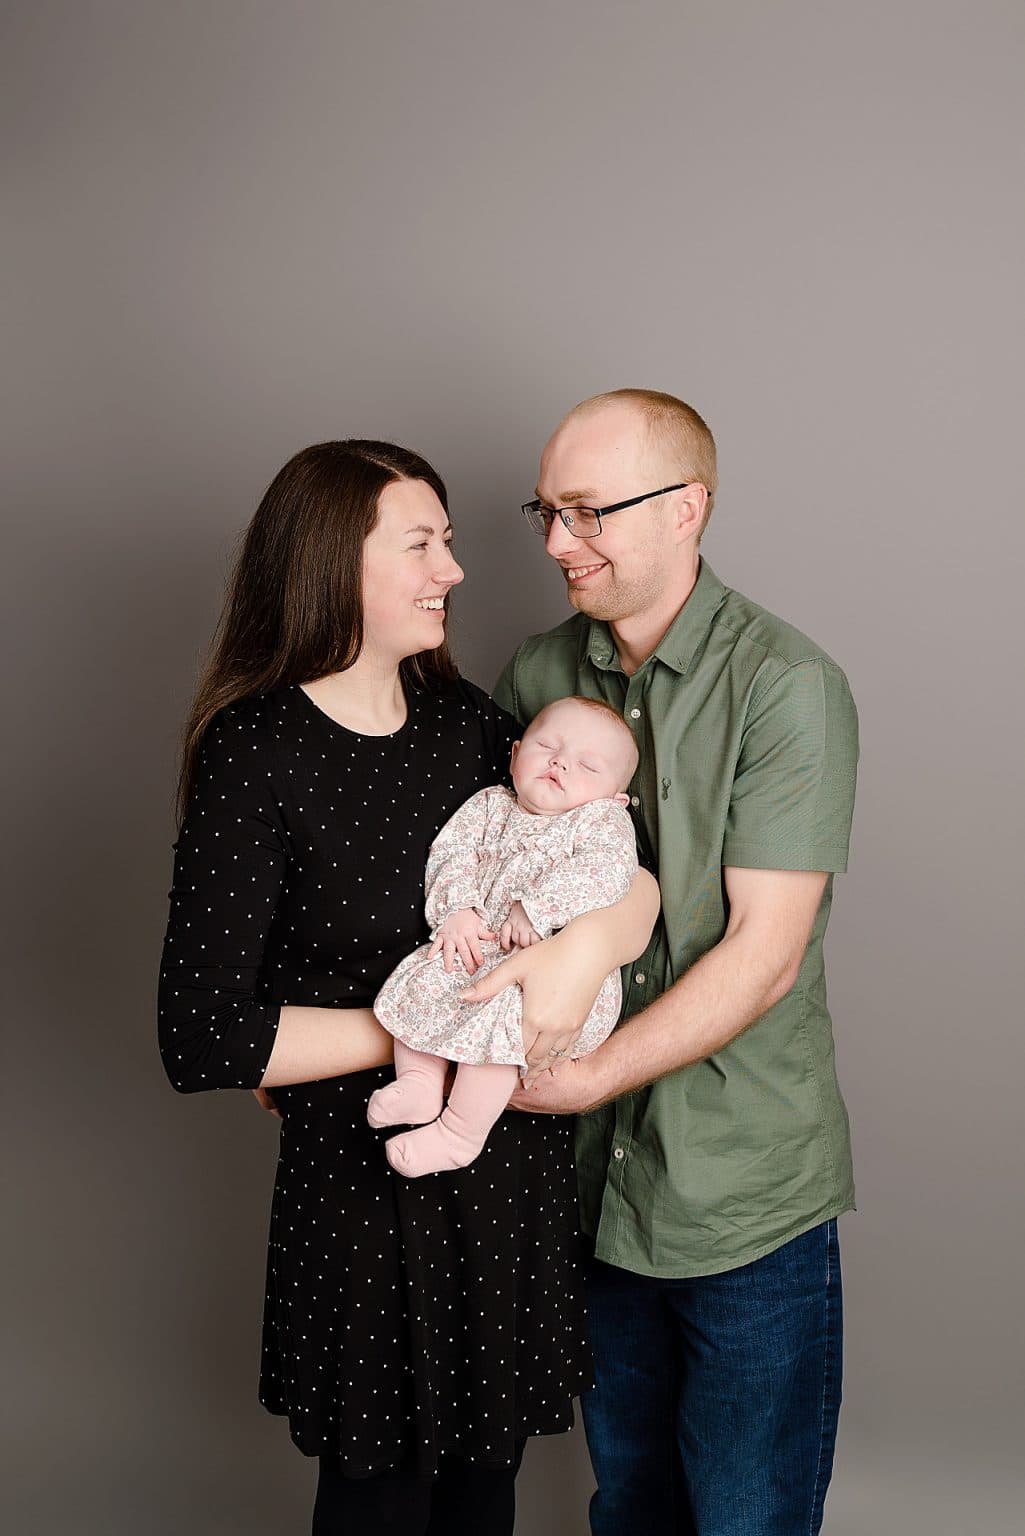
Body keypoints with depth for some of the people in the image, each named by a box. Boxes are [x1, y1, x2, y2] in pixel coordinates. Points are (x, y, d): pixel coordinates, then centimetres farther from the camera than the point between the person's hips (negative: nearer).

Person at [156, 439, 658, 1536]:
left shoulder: (462, 718, 1)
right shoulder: (255, 755, -17)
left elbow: (636, 876, 0)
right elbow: (202, 1038, -21)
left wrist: (592, 939, -22)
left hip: (514, 1167, 5)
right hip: (364, 1188, -5)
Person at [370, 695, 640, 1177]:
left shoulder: (603, 820, 0)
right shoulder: (490, 804, 14)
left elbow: (606, 870, -19)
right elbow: (453, 852, 3)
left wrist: (535, 908, -26)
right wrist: (457, 909, -16)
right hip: (479, 947, 6)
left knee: (500, 1012, -30)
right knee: (422, 974, -13)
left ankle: (459, 1135, -17)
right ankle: (420, 1082, -3)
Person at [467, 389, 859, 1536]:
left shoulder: (786, 686, -15)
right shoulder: (537, 675, 3)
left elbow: (762, 956, -18)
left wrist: (584, 1077, -21)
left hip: (746, 1195, -4)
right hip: (596, 1181, 5)